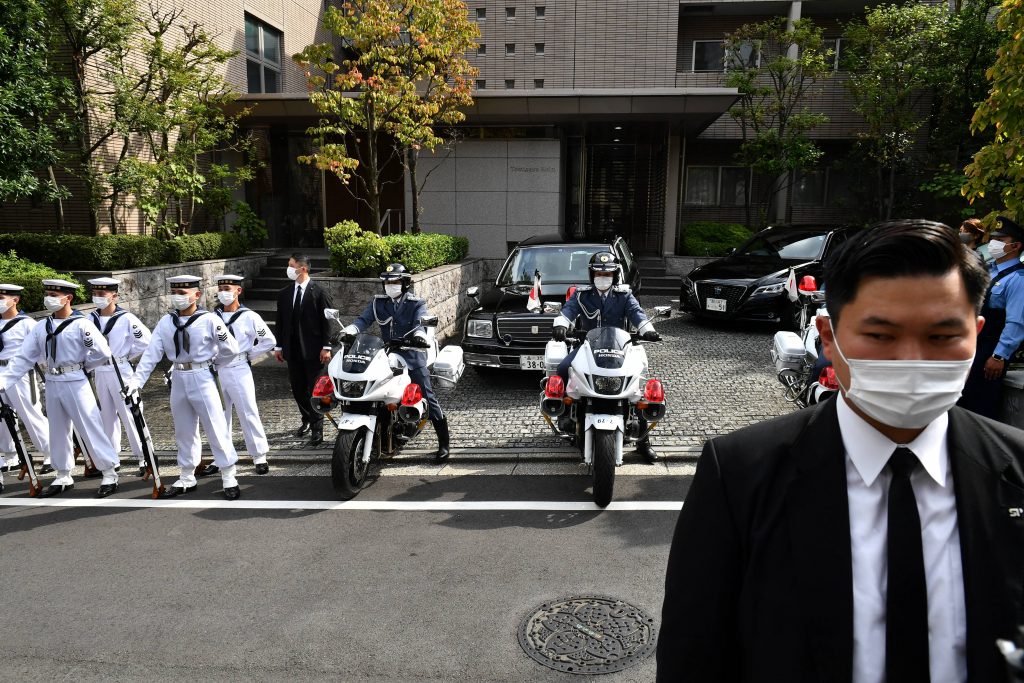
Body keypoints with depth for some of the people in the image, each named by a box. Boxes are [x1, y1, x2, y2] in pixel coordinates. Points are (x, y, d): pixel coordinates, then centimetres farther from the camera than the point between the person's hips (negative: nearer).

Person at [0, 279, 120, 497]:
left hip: (75, 383, -6)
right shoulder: (41, 328, 7)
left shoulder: (81, 325, -10)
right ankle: (63, 477, 27)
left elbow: (103, 353, -15)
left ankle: (110, 475, 5)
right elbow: (23, 358, 7)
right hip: (52, 384, 6)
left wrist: (82, 366, -4)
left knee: (89, 428, -3)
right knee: (57, 431, 14)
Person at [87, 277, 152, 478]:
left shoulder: (126, 318, -11)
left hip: (120, 372, -5)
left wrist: (127, 356, -2)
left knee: (129, 416, -3)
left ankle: (143, 458, 4)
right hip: (100, 372, 5)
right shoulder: (91, 318, 2)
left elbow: (145, 341, -7)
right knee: (107, 416, 14)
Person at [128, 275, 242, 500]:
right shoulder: (166, 322, 1)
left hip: (202, 380, -5)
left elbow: (231, 349, -5)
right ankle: (186, 479, 28)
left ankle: (229, 479, 11)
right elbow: (151, 353, -2)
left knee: (216, 430, 0)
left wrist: (206, 360, 5)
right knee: (184, 432, 15)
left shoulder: (209, 320, -12)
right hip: (178, 380, 5)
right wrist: (137, 380, -11)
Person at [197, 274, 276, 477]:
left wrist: (248, 355, -3)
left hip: (239, 371, -5)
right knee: (220, 416, 11)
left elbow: (269, 341, -4)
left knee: (248, 413, -1)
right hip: (217, 371, 5)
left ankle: (260, 456, 9)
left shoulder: (249, 317, -6)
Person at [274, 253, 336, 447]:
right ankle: (307, 419, 30)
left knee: (314, 389, -2)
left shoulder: (319, 292, -5)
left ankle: (317, 428, 5)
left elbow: (327, 320, -7)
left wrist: (326, 346, -11)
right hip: (293, 350, 5)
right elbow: (280, 322, 12)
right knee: (297, 388, 11)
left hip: (313, 350, -5)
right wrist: (279, 346, 9)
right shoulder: (284, 294, 9)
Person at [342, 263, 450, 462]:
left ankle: (444, 441, 0)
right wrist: (350, 330, -23)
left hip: (412, 356, -4)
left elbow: (420, 323, -18)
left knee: (428, 397, -7)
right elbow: (364, 319, -2)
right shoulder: (378, 302, 10)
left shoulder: (416, 304, -1)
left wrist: (419, 335, -42)